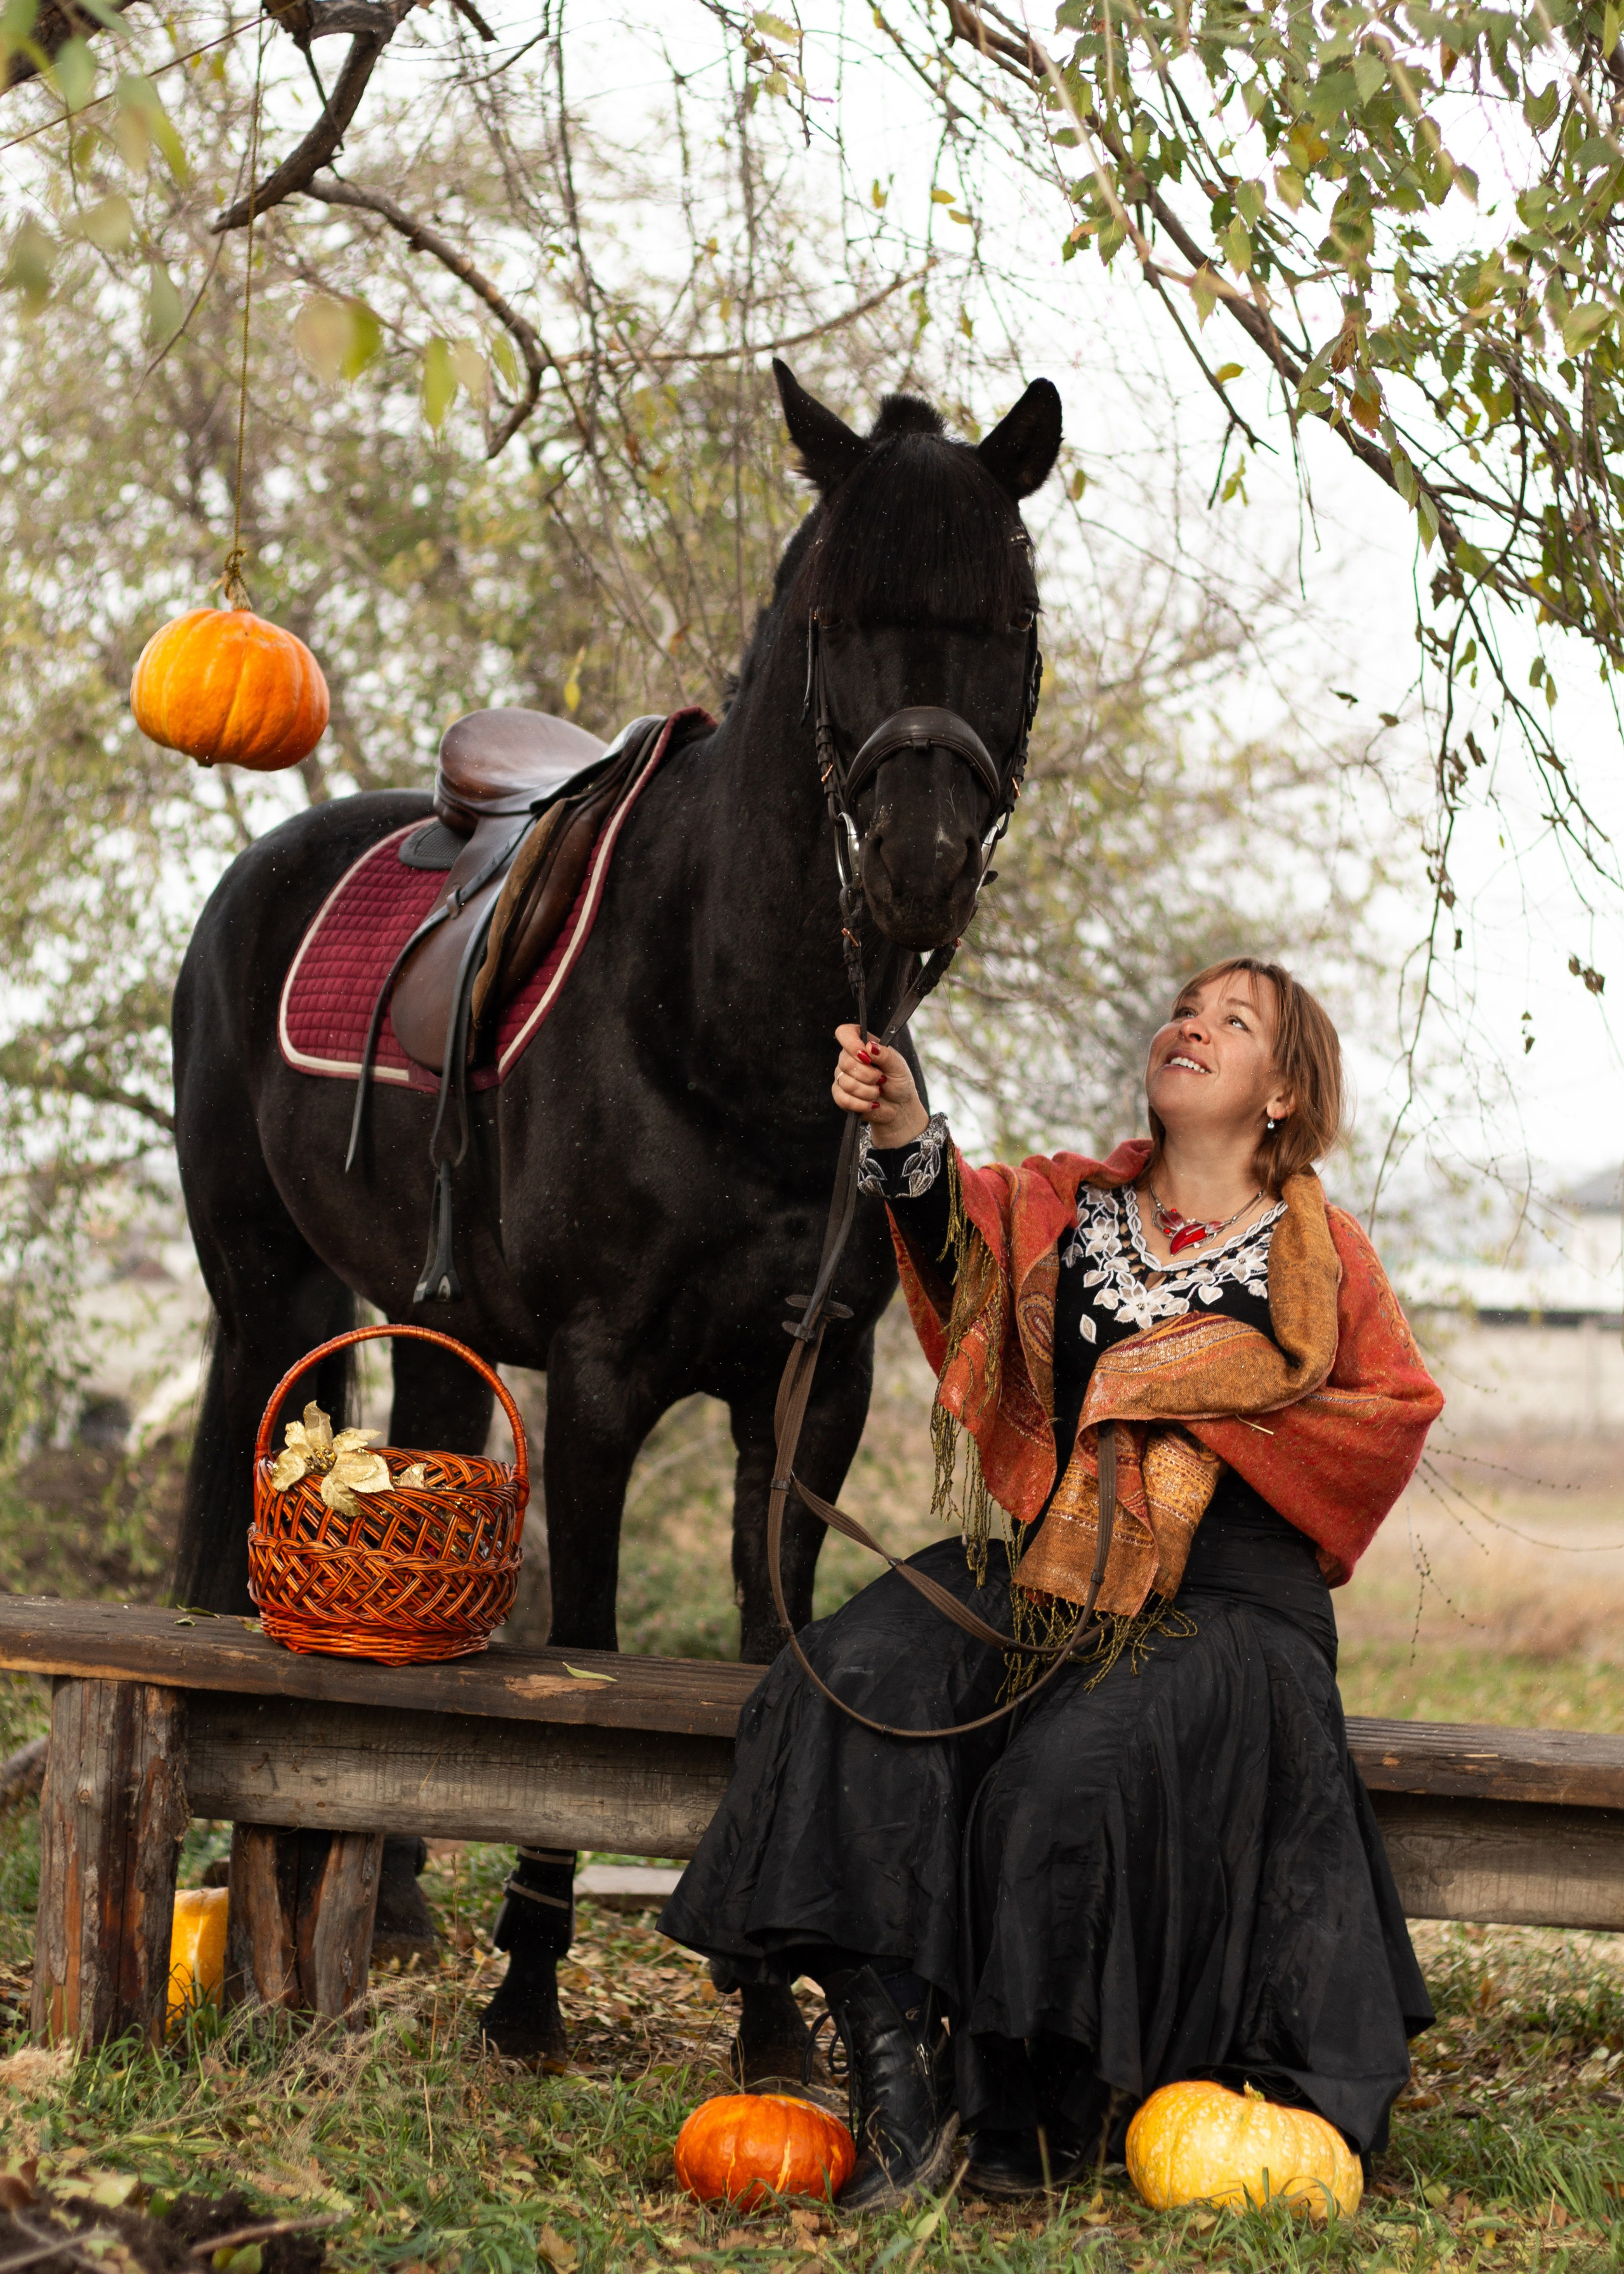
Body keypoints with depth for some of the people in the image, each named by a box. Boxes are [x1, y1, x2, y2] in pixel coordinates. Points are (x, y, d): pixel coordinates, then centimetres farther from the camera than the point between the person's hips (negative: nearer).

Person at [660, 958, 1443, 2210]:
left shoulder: (1320, 1254, 10)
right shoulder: (1068, 1207, 15)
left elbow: (1400, 1403, 5)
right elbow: (966, 1238, -5)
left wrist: (1215, 1407, -5)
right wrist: (905, 1132, -27)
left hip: (1222, 1605, -3)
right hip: (1036, 1568, 3)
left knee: (1076, 1769, -32)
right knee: (853, 1681, -24)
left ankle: (1051, 2109, -12)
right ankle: (902, 2089, -29)